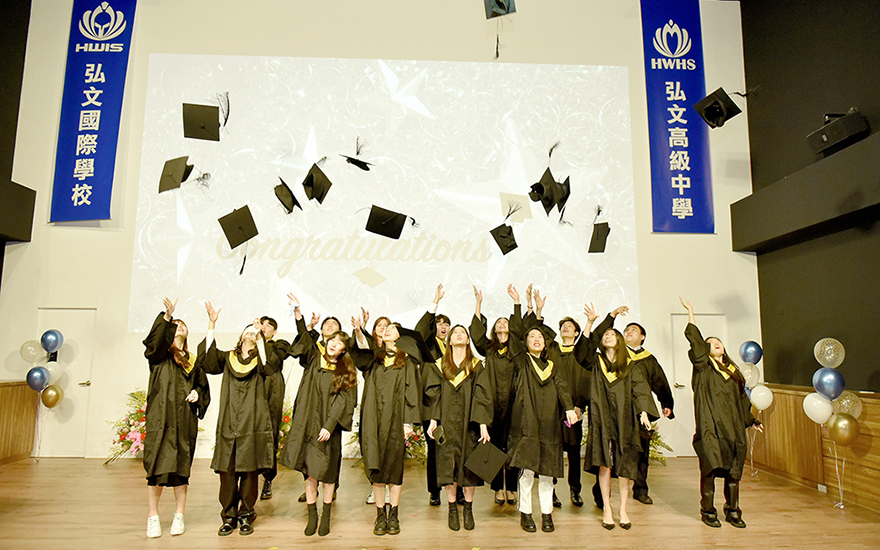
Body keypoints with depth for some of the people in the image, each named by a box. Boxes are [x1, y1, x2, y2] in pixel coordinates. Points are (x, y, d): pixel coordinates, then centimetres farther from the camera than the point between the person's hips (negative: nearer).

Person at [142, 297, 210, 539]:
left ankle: (179, 516, 14)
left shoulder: (193, 361, 18)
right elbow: (156, 338, -14)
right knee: (157, 465, -2)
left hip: (184, 419, 3)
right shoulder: (159, 355, 7)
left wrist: (197, 393, -3)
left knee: (181, 466, 3)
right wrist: (166, 317, -29)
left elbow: (203, 386, 19)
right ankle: (153, 517, 11)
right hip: (160, 417, -2)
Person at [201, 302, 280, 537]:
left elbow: (270, 366, -15)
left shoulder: (261, 359, 9)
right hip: (228, 423, 2)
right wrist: (211, 324, -12)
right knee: (227, 471, 2)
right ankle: (229, 516, 16)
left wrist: (260, 337, -16)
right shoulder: (227, 358, 15)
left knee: (249, 470, 1)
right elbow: (208, 357, -5)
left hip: (253, 423, -2)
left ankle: (246, 515, 15)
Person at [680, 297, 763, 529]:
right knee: (710, 469, -2)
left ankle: (732, 511, 21)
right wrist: (691, 314, -11)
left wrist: (752, 420, 28)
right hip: (710, 429, -5)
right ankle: (708, 511, 11)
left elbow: (742, 399, 26)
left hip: (733, 427, 5)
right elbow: (696, 344, -10)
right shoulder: (703, 369, 2)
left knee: (733, 470, 7)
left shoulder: (733, 371, 17)